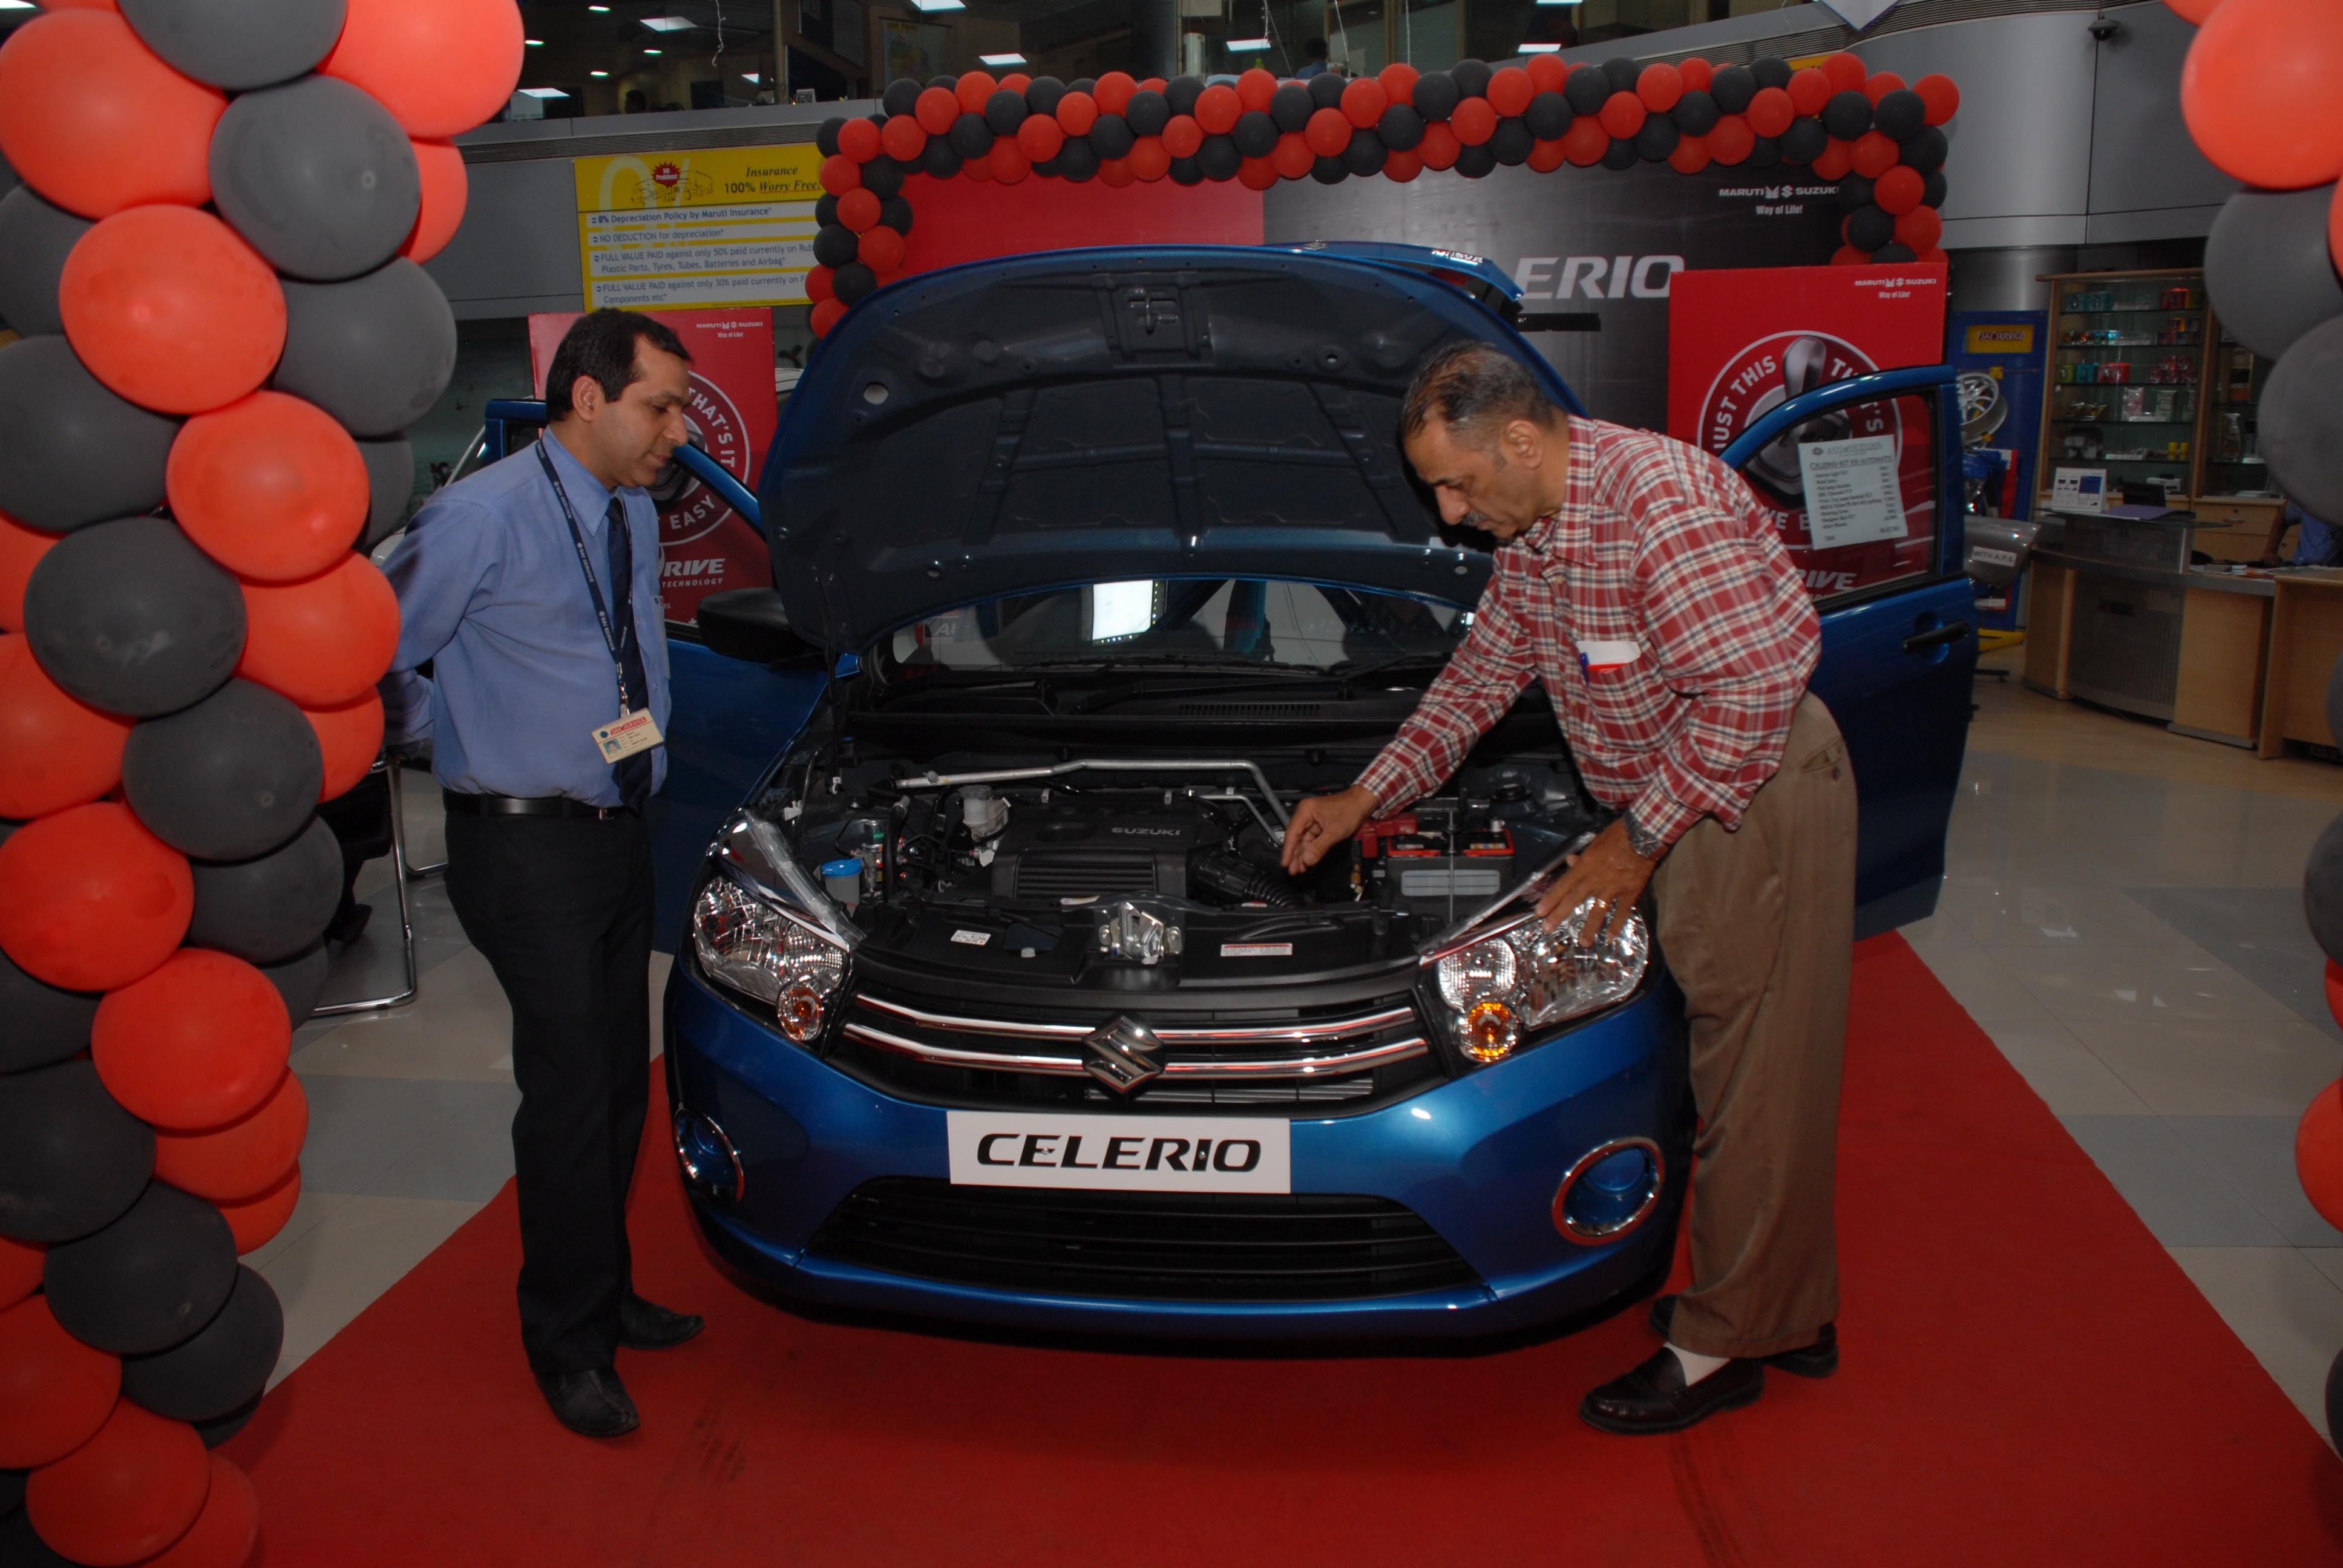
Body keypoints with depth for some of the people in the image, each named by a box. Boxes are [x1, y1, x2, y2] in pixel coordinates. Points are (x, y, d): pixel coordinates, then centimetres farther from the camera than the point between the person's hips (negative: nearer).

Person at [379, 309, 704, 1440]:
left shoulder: (635, 516, 10)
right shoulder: (482, 520, -15)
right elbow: (372, 663, -10)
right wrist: (468, 744, -2)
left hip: (620, 830, 8)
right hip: (527, 846, -8)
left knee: (619, 1080, 14)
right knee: (570, 1089, -3)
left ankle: (604, 1297, 31)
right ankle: (569, 1345, 13)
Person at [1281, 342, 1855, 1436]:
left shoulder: (1659, 499, -24)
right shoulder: (1530, 536, 7)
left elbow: (1753, 688, -26)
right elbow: (1478, 680, 19)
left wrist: (1638, 838, -20)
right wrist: (1365, 798, 14)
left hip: (1759, 797, -10)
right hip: (1678, 804, 10)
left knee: (1754, 1077, 0)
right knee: (1750, 1068, 16)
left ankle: (1724, 1345, 12)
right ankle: (1794, 1314, 30)